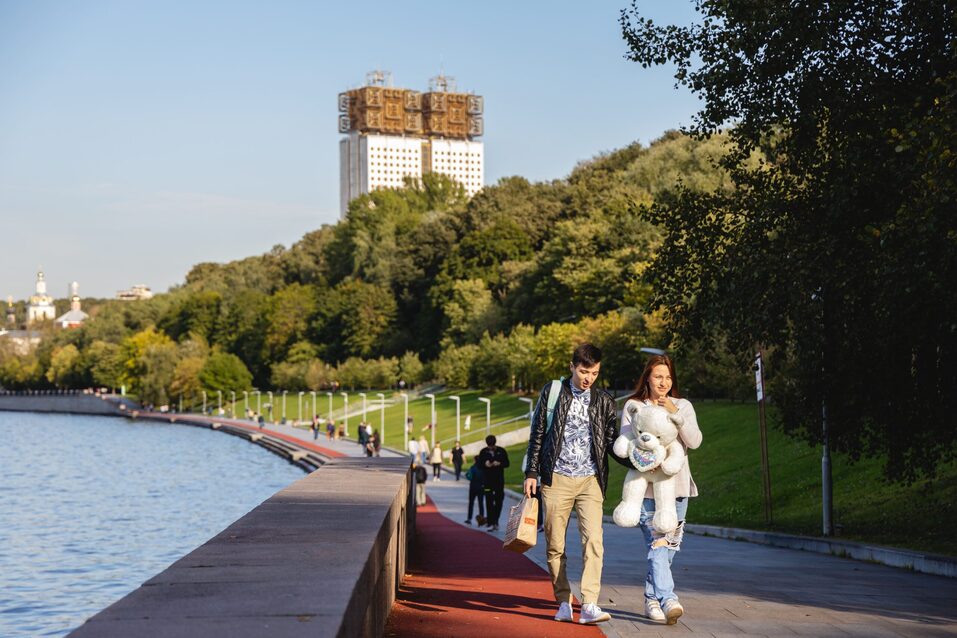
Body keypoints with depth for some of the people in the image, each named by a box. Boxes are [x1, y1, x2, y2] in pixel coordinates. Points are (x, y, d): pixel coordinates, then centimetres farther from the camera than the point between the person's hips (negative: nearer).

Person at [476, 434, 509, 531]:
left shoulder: (501, 451, 1)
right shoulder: (483, 452, 3)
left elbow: (507, 463, 2)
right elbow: (479, 464, 4)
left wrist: (499, 464, -18)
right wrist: (485, 464, -17)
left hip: (499, 480, 0)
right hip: (488, 480, 0)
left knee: (499, 501, 4)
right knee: (489, 502, -4)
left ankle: (495, 521, 21)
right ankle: (490, 523, -3)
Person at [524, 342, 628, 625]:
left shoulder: (604, 402, 9)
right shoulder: (552, 393, 5)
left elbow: (612, 443, 12)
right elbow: (537, 435, 8)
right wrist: (532, 473, 3)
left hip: (590, 481, 0)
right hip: (556, 478, 0)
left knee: (593, 540, -15)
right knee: (554, 545, 3)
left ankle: (589, 606, -20)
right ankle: (563, 602, 15)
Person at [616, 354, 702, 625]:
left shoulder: (683, 406, 10)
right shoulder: (633, 407, 6)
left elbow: (695, 441, -4)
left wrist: (675, 414, -16)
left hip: (676, 486, 3)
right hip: (646, 486, -3)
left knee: (669, 546, 5)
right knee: (657, 544, -16)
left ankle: (652, 598, 18)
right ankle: (668, 600, -26)